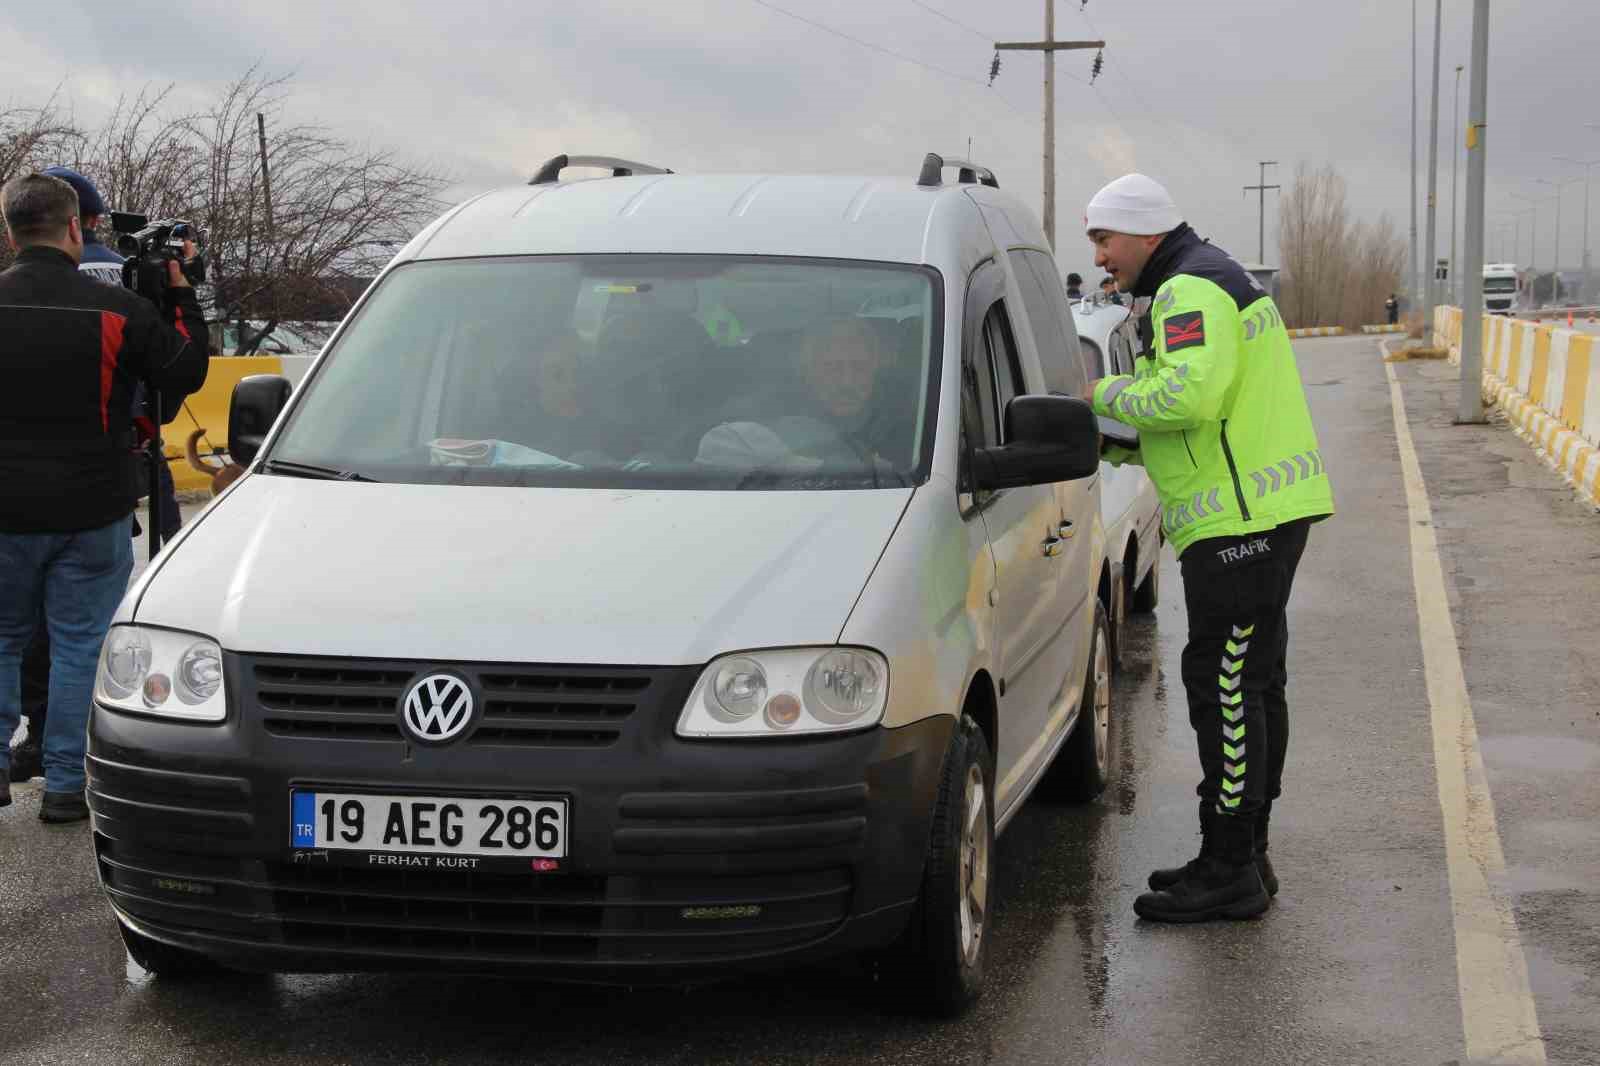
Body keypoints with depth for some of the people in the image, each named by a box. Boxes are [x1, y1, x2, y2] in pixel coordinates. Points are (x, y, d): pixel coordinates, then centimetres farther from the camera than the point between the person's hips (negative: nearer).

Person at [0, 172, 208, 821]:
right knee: (79, 646, 6)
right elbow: (187, 373, 1)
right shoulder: (115, 309, -10)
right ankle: (66, 785, 7)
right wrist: (179, 291, 11)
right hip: (91, 514, -2)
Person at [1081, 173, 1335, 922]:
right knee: (1253, 686, 15)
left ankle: (1229, 872, -5)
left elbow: (1190, 392, -28)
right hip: (1262, 514, 11)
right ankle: (1245, 855, 23)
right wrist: (1129, 439, 12)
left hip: (1242, 519, -11)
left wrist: (1111, 394, -12)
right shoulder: (1219, 280, 22)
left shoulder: (1190, 291, -13)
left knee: (1225, 689, -8)